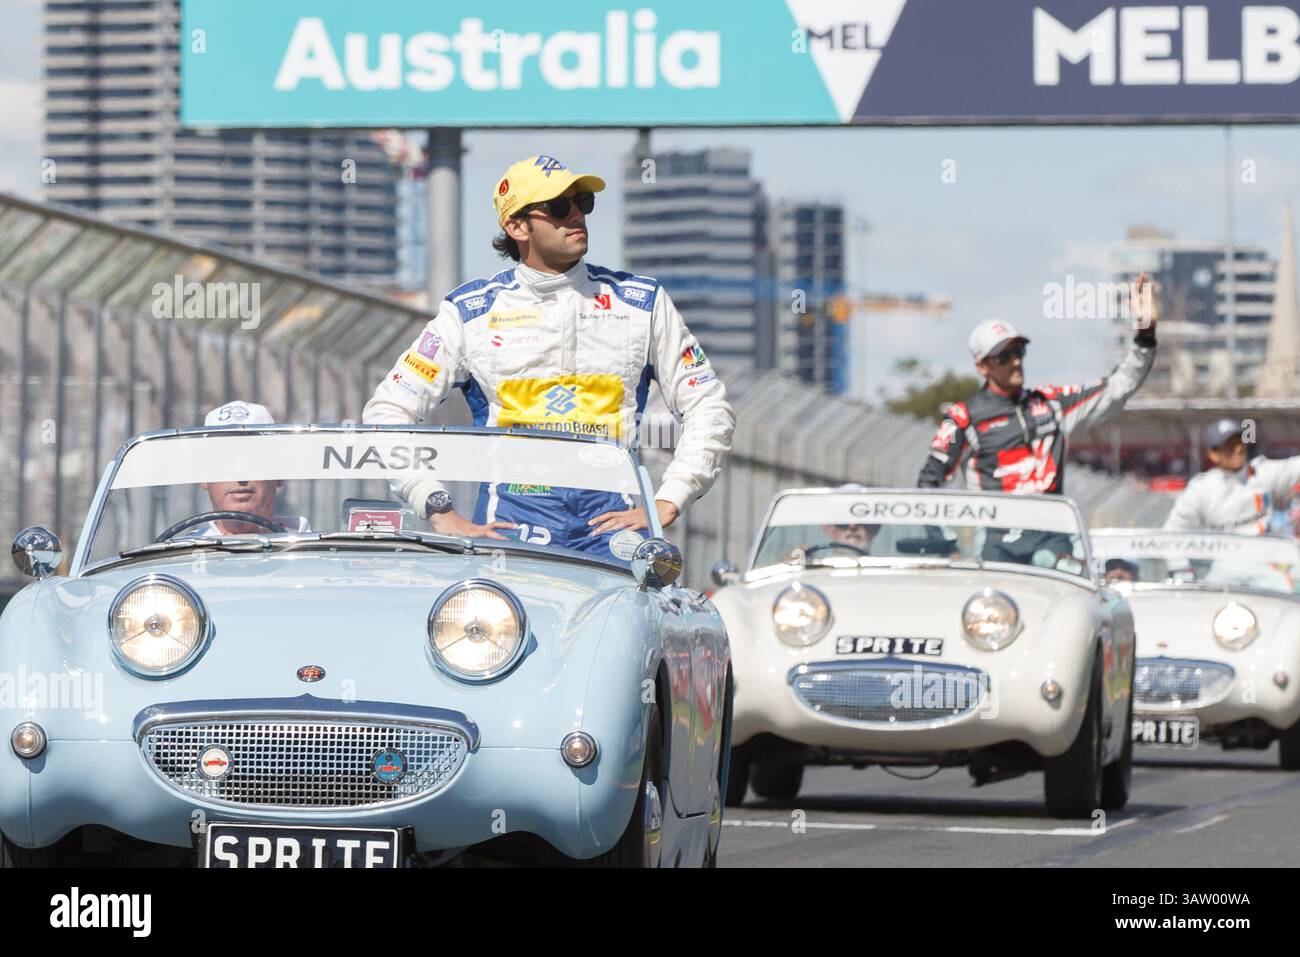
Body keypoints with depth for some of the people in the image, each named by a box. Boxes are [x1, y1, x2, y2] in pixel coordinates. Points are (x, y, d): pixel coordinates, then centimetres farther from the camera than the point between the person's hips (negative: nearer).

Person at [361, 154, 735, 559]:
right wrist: (442, 514, -2)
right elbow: (387, 412, 8)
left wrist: (665, 506, 4)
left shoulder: (642, 302, 13)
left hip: (611, 513, 1)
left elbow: (709, 408, 16)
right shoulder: (470, 311, 9)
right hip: (512, 517, -1)